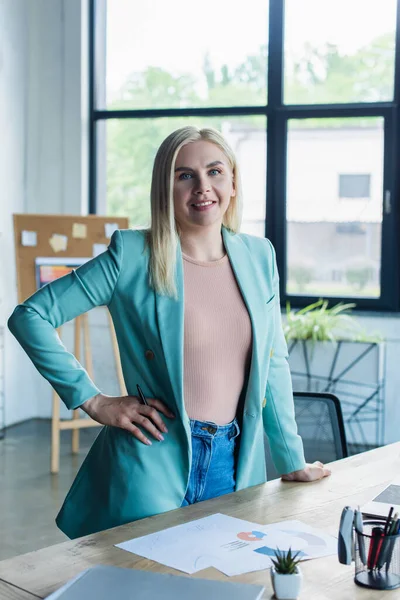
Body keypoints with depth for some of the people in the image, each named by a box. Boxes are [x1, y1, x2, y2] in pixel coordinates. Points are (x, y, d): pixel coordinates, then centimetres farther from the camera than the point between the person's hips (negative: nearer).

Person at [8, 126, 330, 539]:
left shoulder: (259, 256, 5)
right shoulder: (132, 256, -9)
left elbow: (273, 363, 13)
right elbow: (29, 317, -8)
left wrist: (292, 461, 15)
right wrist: (93, 402, -10)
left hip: (234, 465, 5)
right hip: (152, 463, -4)